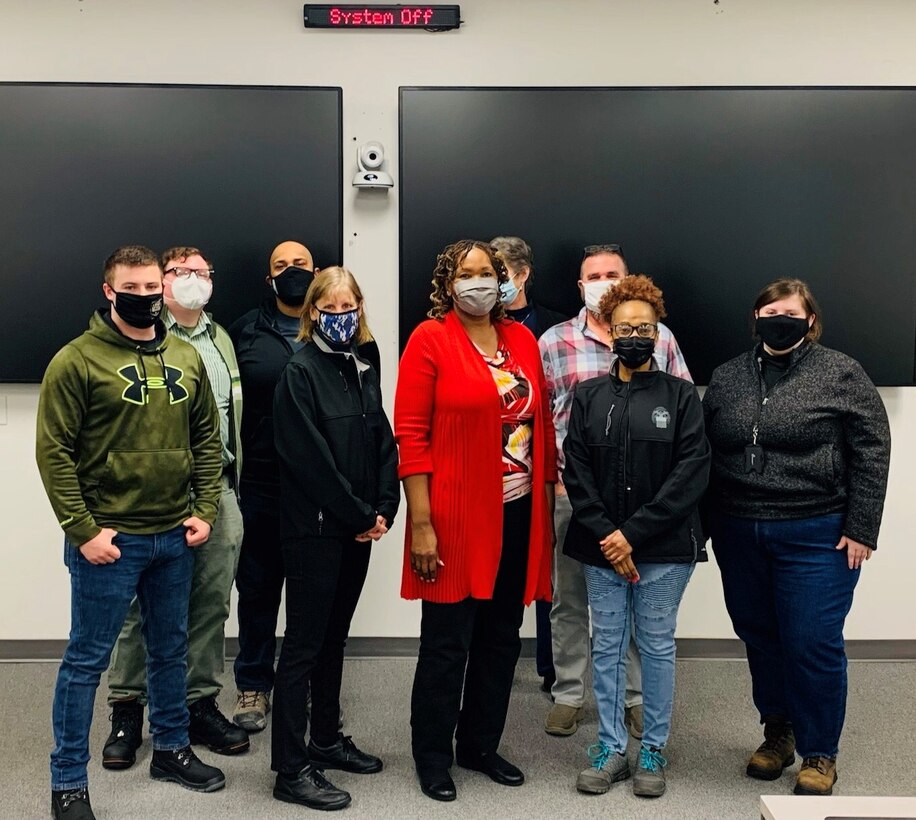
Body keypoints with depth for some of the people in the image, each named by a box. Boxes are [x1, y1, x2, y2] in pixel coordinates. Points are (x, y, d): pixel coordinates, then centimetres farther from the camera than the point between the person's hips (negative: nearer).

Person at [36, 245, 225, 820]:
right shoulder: (77, 360, -8)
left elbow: (207, 438, 11)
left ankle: (172, 749, 37)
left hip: (175, 537, 5)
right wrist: (83, 530, -14)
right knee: (87, 660, 6)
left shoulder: (187, 358, 6)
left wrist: (205, 510, 2)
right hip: (108, 538, -5)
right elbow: (54, 451, -11)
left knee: (171, 649, 18)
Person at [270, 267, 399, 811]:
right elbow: (312, 458, -17)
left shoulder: (363, 370, 11)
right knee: (304, 644, -1)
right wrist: (360, 515, -13)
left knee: (335, 636, 17)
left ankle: (326, 740, 30)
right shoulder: (300, 373, -10)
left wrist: (383, 509, -3)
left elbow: (383, 442, 9)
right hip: (314, 528, -7)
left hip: (357, 527, 7)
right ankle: (292, 769, 7)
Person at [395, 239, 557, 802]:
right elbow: (410, 435, -10)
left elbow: (542, 423, 13)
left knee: (502, 638, 15)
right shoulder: (430, 339, -6)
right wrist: (421, 524, -15)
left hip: (518, 514, 6)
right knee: (447, 643, 5)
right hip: (457, 517, -5)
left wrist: (549, 499, 11)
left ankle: (481, 745, 33)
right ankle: (433, 758, 23)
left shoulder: (522, 339, 9)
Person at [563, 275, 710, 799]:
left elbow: (692, 472, -8)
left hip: (664, 547, -2)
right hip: (601, 545, 2)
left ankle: (654, 753, 20)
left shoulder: (681, 395, 0)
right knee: (608, 646, 9)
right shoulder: (589, 396, 6)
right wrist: (606, 534, -10)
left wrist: (634, 534, -13)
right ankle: (611, 750, 21)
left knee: (657, 646, 7)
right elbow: (576, 470, 1)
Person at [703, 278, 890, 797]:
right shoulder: (727, 377, 8)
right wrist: (707, 524, 6)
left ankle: (820, 753, 19)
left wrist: (859, 529, -10)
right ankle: (777, 733, 33)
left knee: (813, 645, 0)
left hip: (816, 535, -4)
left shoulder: (841, 374, -4)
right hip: (739, 534, 4)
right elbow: (706, 453, 10)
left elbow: (872, 453, -6)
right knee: (759, 638, 14)